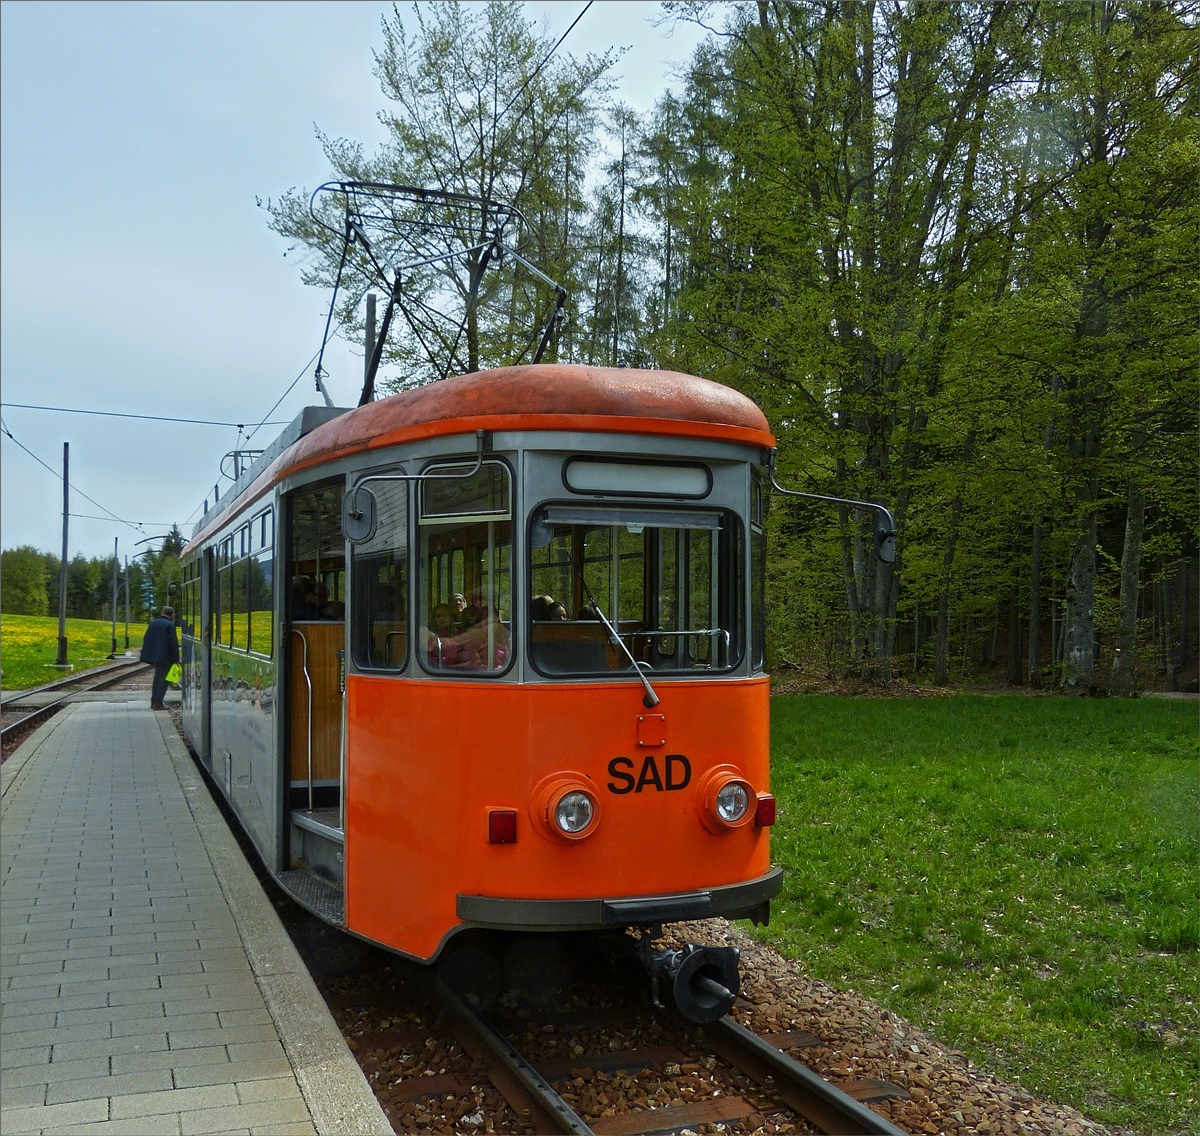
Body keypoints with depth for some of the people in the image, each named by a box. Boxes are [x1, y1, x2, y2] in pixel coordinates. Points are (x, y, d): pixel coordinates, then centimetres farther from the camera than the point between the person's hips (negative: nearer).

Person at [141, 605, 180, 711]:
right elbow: (173, 642, -14)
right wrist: (176, 659, -10)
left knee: (157, 678, 18)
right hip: (165, 656, -7)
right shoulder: (170, 625, -12)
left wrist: (147, 655, 19)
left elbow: (146, 639, 13)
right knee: (164, 679, -1)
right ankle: (158, 702, -3)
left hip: (154, 654, 7)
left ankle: (154, 701, 21)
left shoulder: (153, 623, 9)